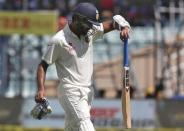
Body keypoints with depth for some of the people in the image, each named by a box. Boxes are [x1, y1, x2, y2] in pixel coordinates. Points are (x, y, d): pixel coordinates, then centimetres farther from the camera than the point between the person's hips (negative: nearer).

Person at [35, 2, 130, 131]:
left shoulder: (90, 31, 5)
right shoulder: (59, 40, -12)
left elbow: (113, 22, 9)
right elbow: (43, 65, -8)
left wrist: (124, 27, -14)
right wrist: (41, 90, -19)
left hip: (88, 90, 7)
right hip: (71, 91, -7)